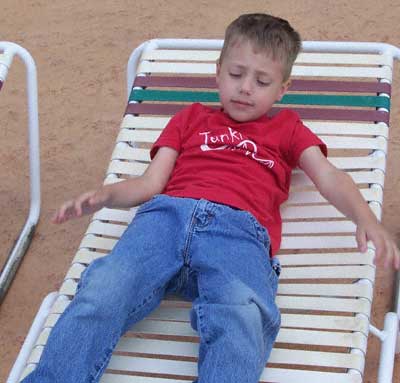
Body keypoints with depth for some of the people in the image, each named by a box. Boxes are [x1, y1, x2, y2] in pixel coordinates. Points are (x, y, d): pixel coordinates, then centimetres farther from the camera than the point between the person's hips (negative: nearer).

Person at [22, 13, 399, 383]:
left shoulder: (286, 128, 34)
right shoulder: (192, 119, 35)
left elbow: (328, 177, 17)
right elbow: (150, 182, 24)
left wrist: (366, 218, -5)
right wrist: (104, 195, 1)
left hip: (239, 231, -1)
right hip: (167, 215, 1)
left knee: (242, 320, -37)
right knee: (101, 293, -29)